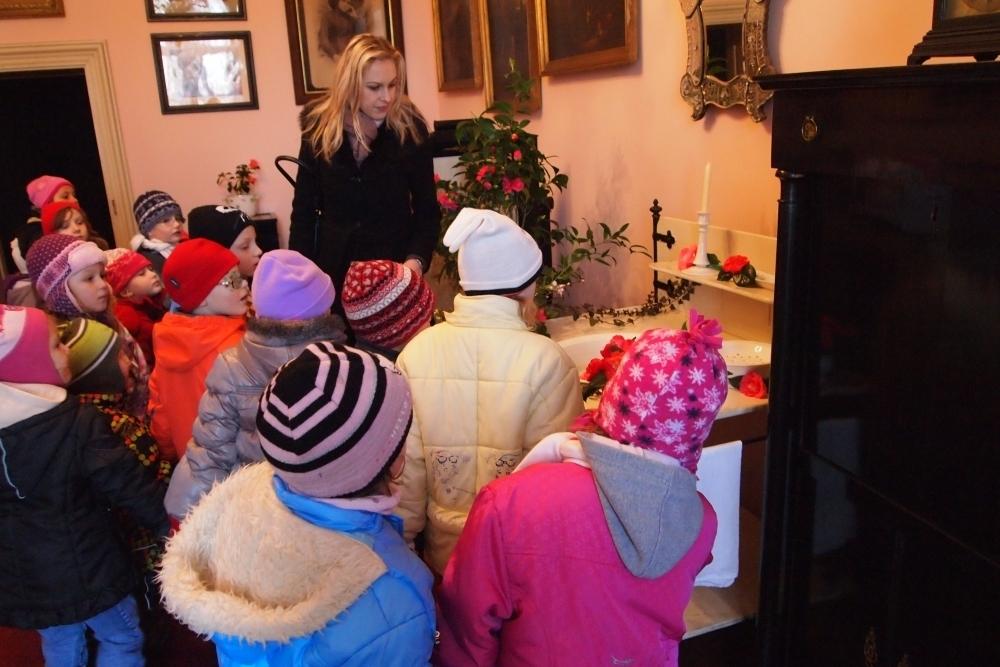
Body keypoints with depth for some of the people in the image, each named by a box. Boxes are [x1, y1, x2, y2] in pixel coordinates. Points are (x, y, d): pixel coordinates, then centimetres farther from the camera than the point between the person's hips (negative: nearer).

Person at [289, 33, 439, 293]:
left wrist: (416, 259, -22)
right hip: (333, 265, 2)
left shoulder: (410, 127, -10)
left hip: (395, 264, -1)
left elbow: (427, 209, -6)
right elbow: (304, 207, 2)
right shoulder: (319, 126, -5)